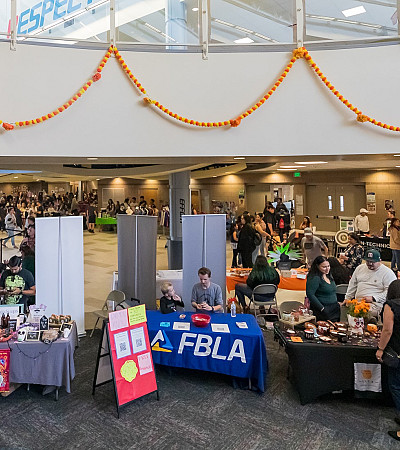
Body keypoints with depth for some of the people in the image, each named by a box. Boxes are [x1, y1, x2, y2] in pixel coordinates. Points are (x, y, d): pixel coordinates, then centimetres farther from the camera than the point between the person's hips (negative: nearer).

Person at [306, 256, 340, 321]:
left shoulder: (329, 276, 12)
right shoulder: (314, 278, -16)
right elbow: (310, 294, -22)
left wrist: (337, 304, 14)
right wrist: (322, 308, -21)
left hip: (335, 309, 8)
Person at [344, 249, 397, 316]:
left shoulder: (388, 273, 1)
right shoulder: (360, 268, 18)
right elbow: (352, 285, 25)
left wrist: (373, 298, -16)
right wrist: (347, 298, 16)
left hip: (375, 303, -5)